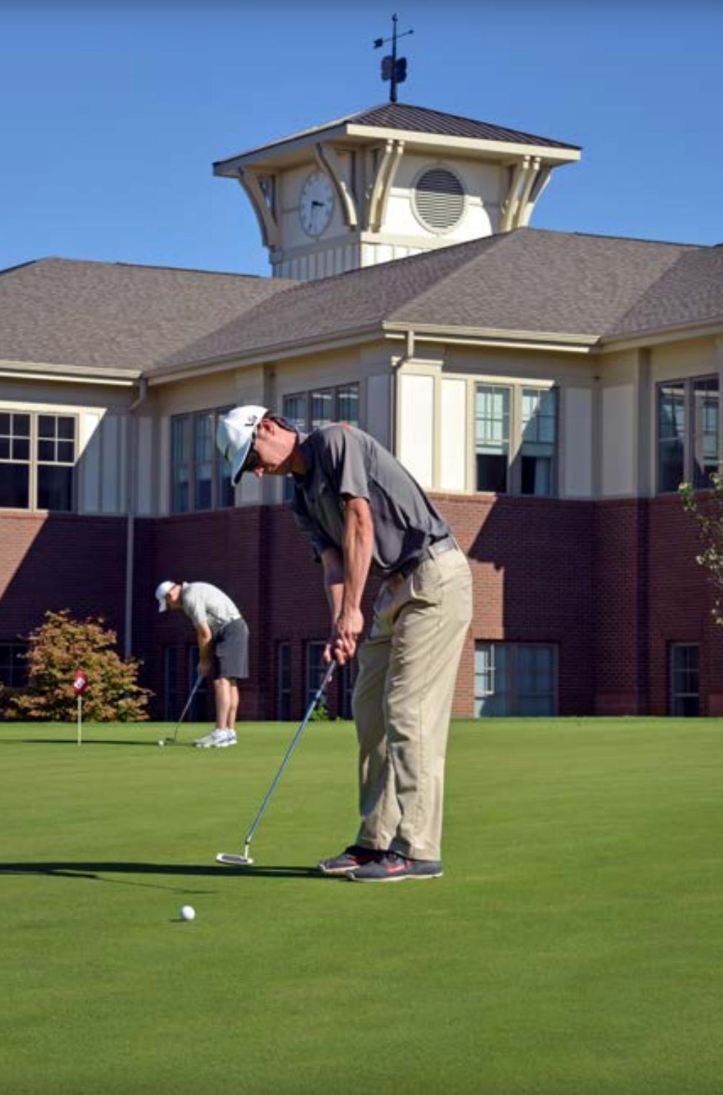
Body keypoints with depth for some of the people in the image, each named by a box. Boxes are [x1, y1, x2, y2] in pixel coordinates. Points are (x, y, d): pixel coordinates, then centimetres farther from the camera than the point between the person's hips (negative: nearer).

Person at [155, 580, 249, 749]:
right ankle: (229, 732, 10)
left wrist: (203, 661, -1)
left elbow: (205, 634, -14)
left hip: (230, 632, -10)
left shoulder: (189, 598, -15)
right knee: (229, 682, 9)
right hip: (236, 629, 10)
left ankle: (220, 733, -20)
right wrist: (206, 659, 11)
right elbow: (202, 631, 18)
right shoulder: (193, 591, 17)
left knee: (221, 681, -15)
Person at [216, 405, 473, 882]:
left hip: (435, 575, -10)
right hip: (397, 587, 10)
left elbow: (360, 523, -17)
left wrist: (352, 610, -19)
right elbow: (333, 562, 4)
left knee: (409, 710, -12)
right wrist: (339, 629, -14)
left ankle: (417, 849, -11)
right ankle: (378, 840, 12)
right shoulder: (304, 498, 16)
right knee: (371, 709, 8)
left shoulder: (336, 441, -8)